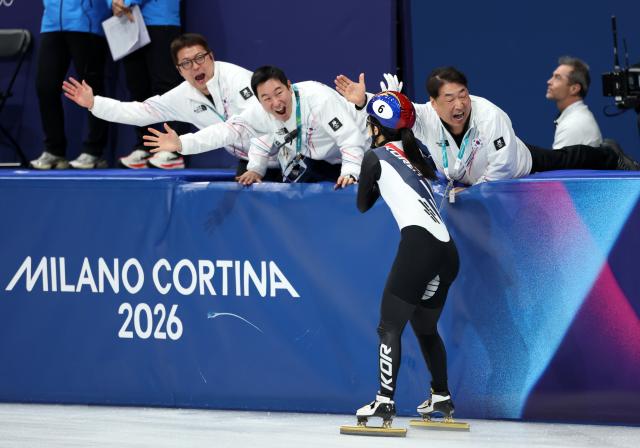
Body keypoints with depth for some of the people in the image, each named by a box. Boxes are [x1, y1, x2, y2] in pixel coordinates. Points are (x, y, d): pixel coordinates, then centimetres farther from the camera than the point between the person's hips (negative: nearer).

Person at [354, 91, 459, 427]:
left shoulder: (376, 156, 6)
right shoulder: (415, 156, 23)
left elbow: (363, 205, 16)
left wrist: (374, 186, 36)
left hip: (419, 244, -7)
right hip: (447, 252, 7)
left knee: (390, 326, -6)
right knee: (425, 327, 23)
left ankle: (385, 401, -17)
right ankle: (442, 398, 31)